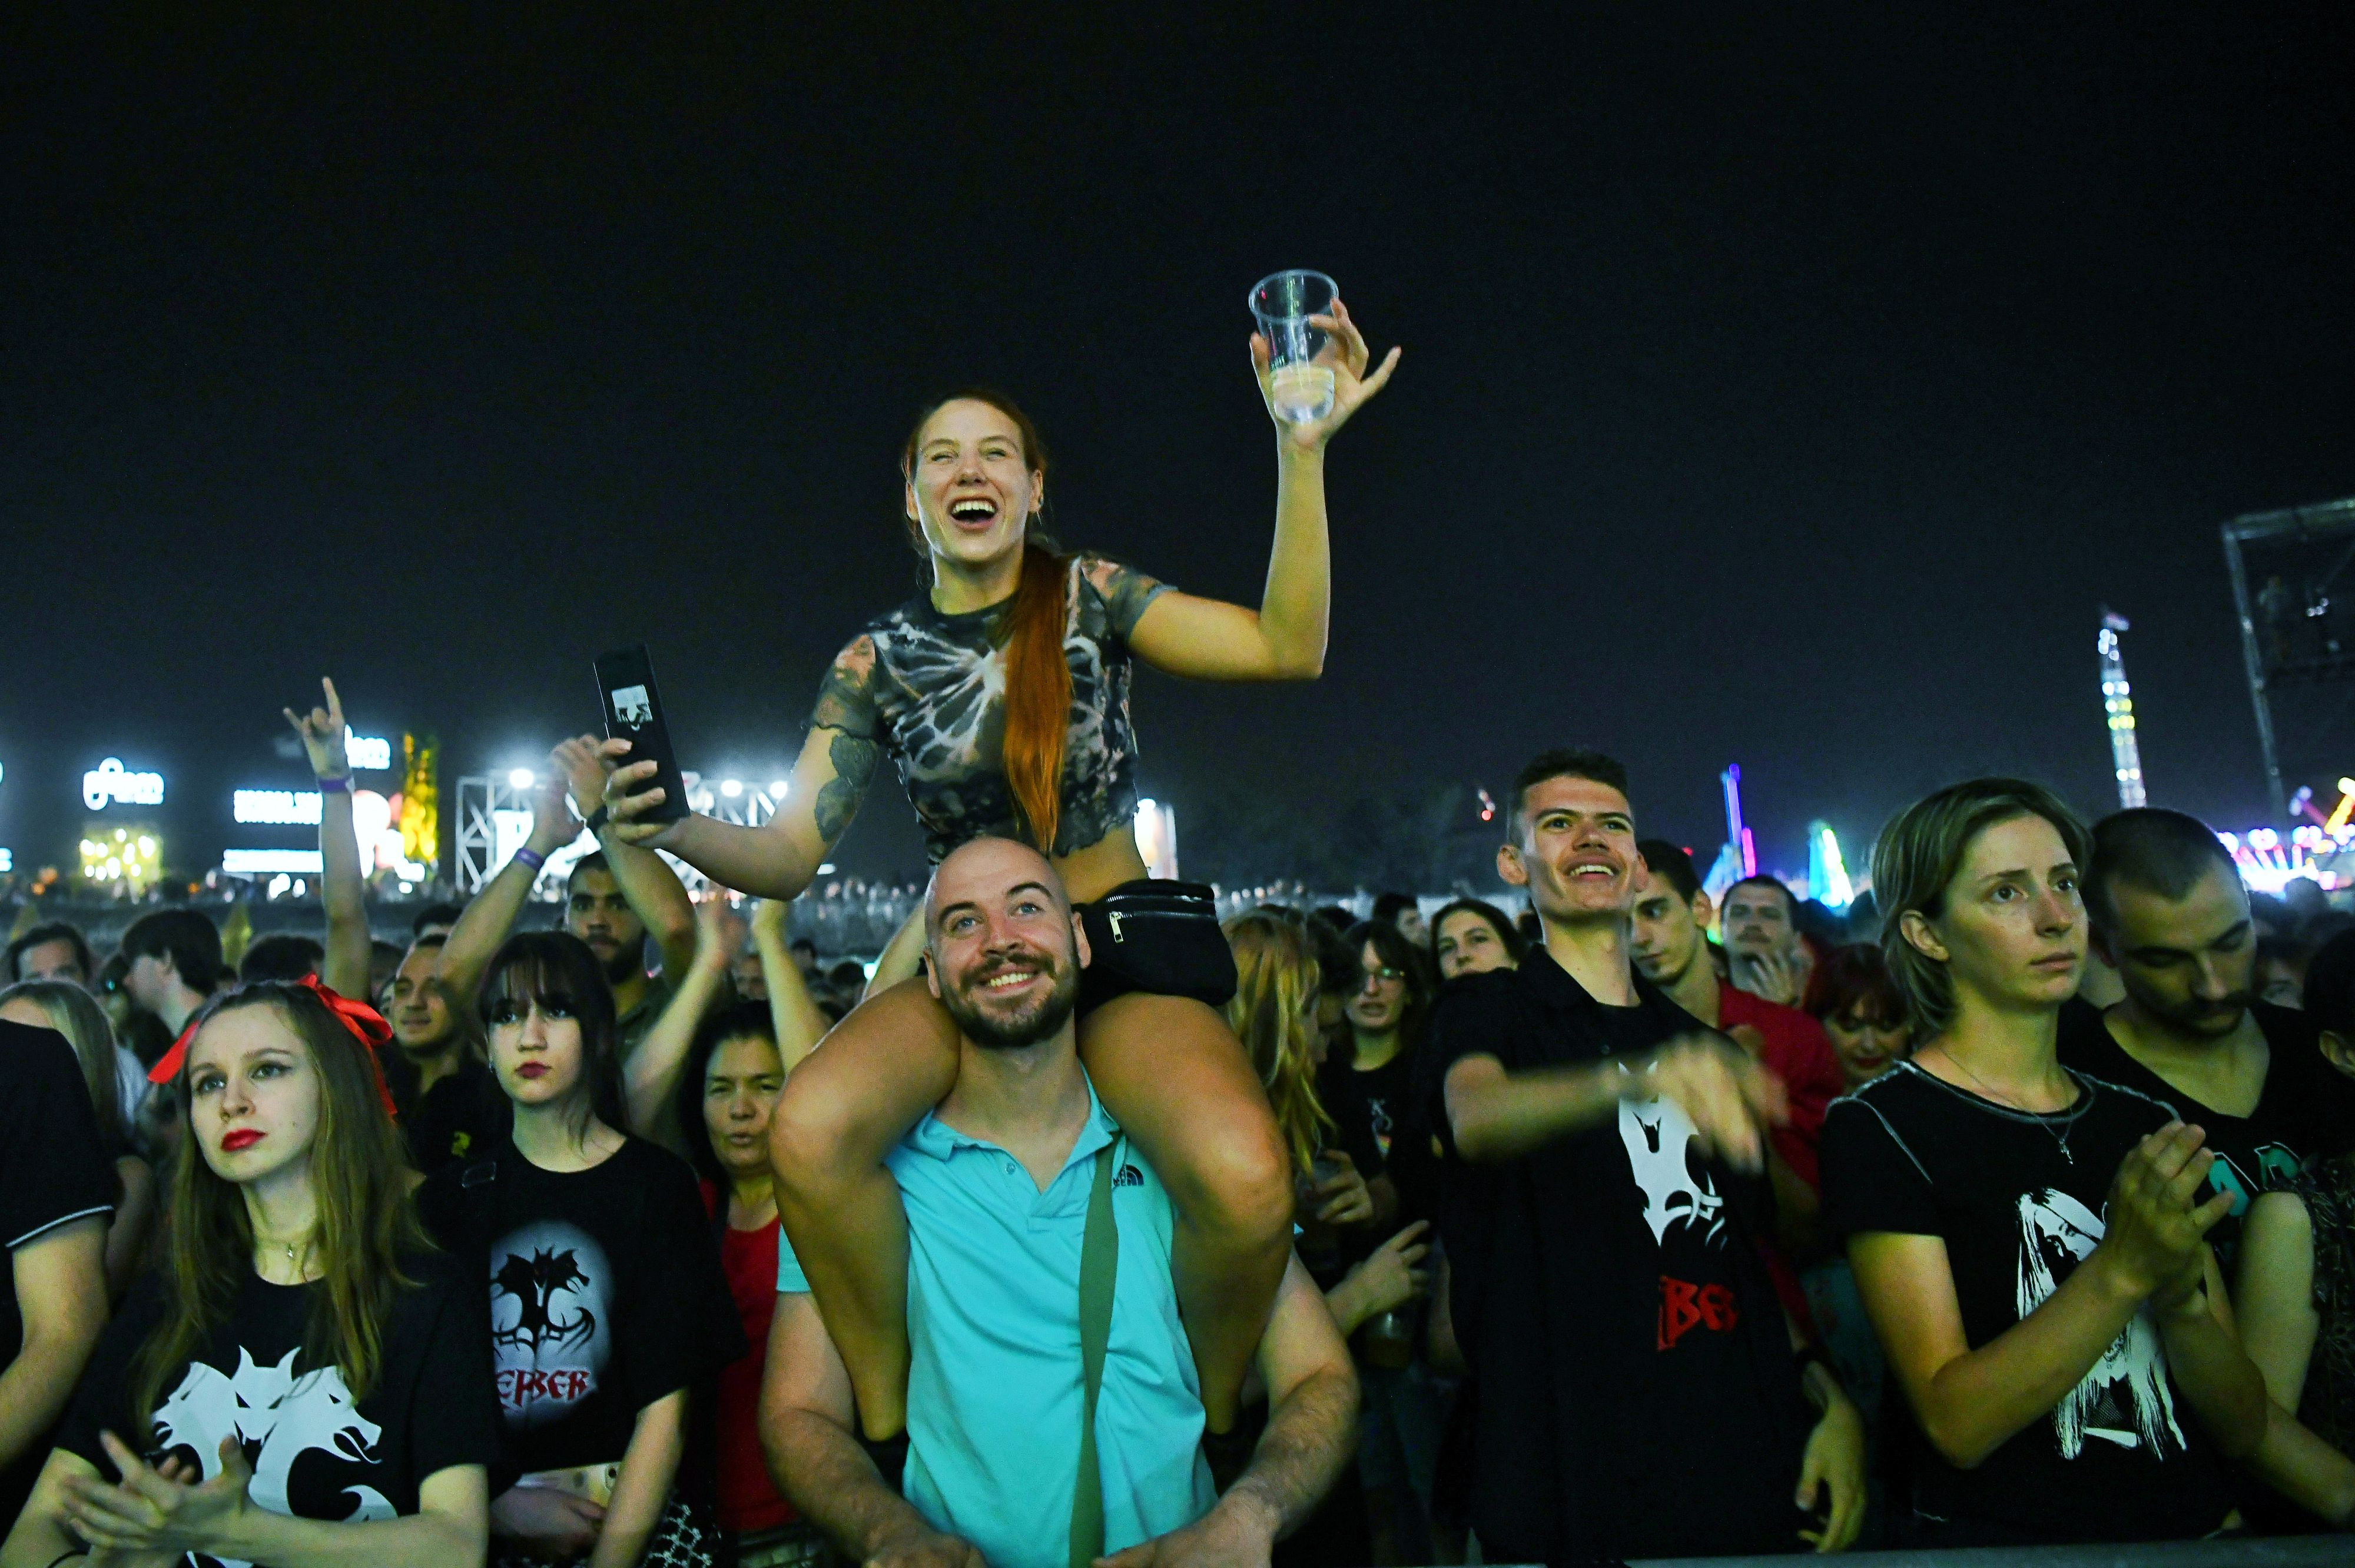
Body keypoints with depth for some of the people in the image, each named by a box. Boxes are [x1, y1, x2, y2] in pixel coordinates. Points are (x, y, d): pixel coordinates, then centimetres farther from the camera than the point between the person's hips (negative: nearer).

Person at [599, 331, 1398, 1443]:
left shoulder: (1089, 596, 1)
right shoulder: (876, 662, 5)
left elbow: (1288, 649, -11)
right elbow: (787, 855, 0)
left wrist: (1303, 451, -20)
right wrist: (672, 828, -22)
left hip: (1125, 942, -2)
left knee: (1243, 1180, -33)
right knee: (809, 1130, -30)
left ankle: (1218, 1421, -1)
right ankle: (886, 1422, -6)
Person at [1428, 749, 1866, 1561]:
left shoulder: (1704, 1049, 15)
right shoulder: (1485, 1009, -3)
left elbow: (1754, 1259, 19)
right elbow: (1475, 1117, -27)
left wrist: (1831, 1398, 3)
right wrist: (1641, 1077, -45)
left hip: (1755, 1472, 6)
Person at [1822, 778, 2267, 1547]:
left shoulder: (2147, 1126, 8)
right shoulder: (1881, 1127, -8)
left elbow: (2243, 1427, 5)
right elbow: (1955, 1424, -13)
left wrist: (2181, 1293, -13)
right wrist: (2121, 1271, -22)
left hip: (2196, 1536, 5)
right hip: (1998, 1539, -5)